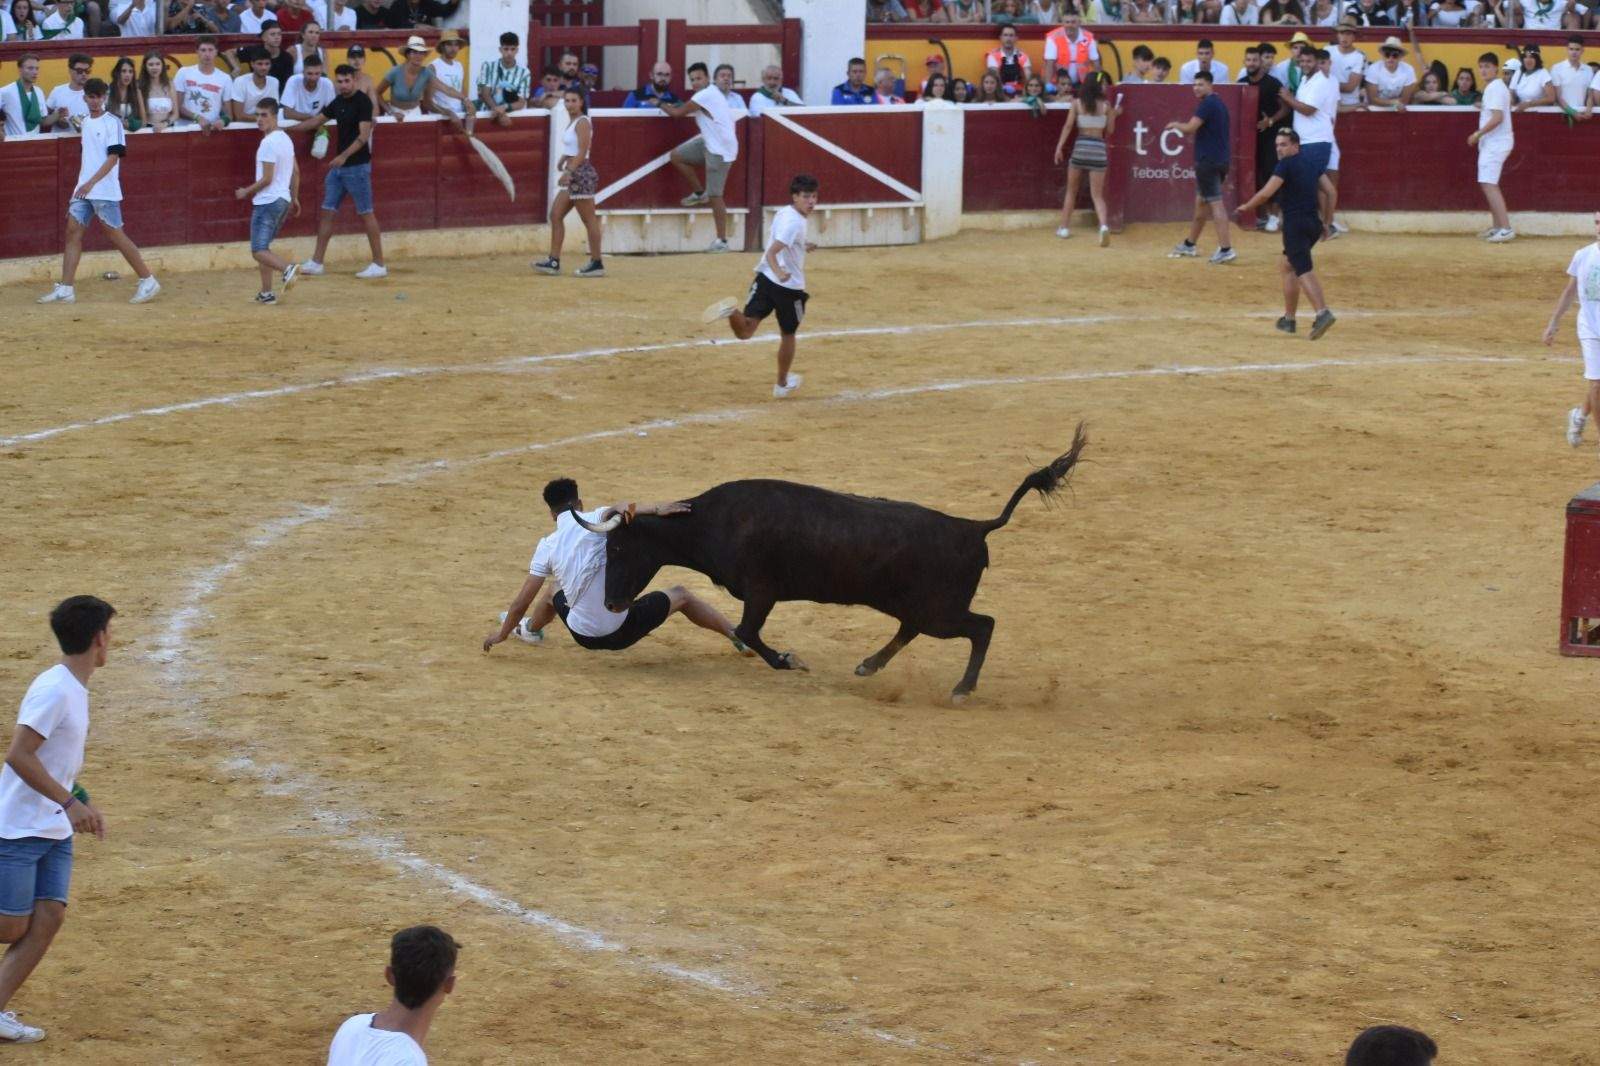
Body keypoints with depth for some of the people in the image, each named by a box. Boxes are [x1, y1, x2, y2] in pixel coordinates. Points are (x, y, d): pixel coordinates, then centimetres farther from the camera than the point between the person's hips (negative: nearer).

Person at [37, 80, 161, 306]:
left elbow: (113, 157, -15)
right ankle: (65, 289, -1)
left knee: (115, 235, -5)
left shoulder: (112, 123, -8)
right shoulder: (86, 123, 14)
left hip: (105, 191, -7)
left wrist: (91, 183, -21)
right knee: (73, 230, -1)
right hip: (83, 190, 7)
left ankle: (148, 281, 4)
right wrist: (80, 186, 17)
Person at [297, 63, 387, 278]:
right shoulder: (339, 101, 11)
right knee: (327, 212, 7)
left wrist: (344, 156, -31)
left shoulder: (363, 101, -13)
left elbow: (364, 135, -21)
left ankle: (379, 265, 1)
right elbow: (317, 120, 23)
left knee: (366, 214, -4)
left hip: (358, 165, -8)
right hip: (339, 165, 8)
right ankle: (316, 263, 10)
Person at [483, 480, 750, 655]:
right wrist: (657, 508, -48)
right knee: (680, 595, 22)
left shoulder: (547, 548, -2)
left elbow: (522, 602, 0)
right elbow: (620, 510, -32)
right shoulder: (595, 521, -7)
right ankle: (737, 636, 20)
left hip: (585, 636, 2)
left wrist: (502, 634, 14)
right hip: (624, 630, -2)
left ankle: (529, 629, 64)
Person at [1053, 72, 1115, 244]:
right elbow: (1110, 130, 7)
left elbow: (1068, 126, -4)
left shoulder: (1078, 103, 2)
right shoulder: (1106, 105, 2)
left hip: (1080, 147, 0)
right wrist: (1113, 114, 23)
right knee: (1097, 195, 0)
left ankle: (1064, 228, 21)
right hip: (1099, 148, 0)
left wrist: (1059, 146, -3)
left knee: (1071, 191, 18)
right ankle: (1104, 225, -24)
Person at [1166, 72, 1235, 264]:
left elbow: (1190, 128, -21)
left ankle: (1226, 249, -17)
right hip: (1219, 160, 10)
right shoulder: (1219, 103, 16)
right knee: (1201, 203, 19)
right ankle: (1189, 245, 30)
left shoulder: (1208, 104, -14)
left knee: (1215, 204, -11)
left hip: (1208, 162, -10)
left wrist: (1175, 125, -1)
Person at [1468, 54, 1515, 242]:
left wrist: (1478, 134, -16)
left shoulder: (1495, 88, -15)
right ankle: (1496, 226, 23)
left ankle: (1506, 229, -20)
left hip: (1495, 142, -11)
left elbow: (1497, 118, -23)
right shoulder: (1492, 87, 15)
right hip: (1492, 142, 11)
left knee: (1489, 184, -15)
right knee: (1489, 184, 17)